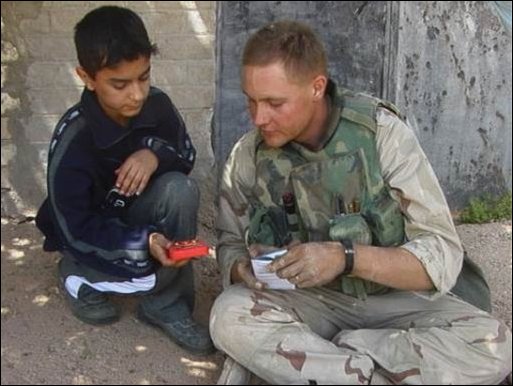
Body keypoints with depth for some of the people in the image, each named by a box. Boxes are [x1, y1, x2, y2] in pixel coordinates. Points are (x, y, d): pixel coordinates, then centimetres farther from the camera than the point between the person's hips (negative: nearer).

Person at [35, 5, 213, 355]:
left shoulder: (157, 105, -18)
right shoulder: (72, 142, -29)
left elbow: (187, 156, -3)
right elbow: (77, 231, -24)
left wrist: (156, 153, -28)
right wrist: (146, 242, -40)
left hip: (136, 214, 4)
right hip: (88, 237, -4)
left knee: (181, 190, -27)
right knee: (162, 271, -29)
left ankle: (166, 306, -12)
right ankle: (80, 277, 3)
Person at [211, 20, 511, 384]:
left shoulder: (382, 132, -17)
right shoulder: (247, 155, -8)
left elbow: (443, 257, -19)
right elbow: (230, 245, 5)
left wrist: (345, 257, -34)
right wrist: (242, 268, -20)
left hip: (396, 297, -1)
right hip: (308, 300, 1)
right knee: (229, 316, -29)